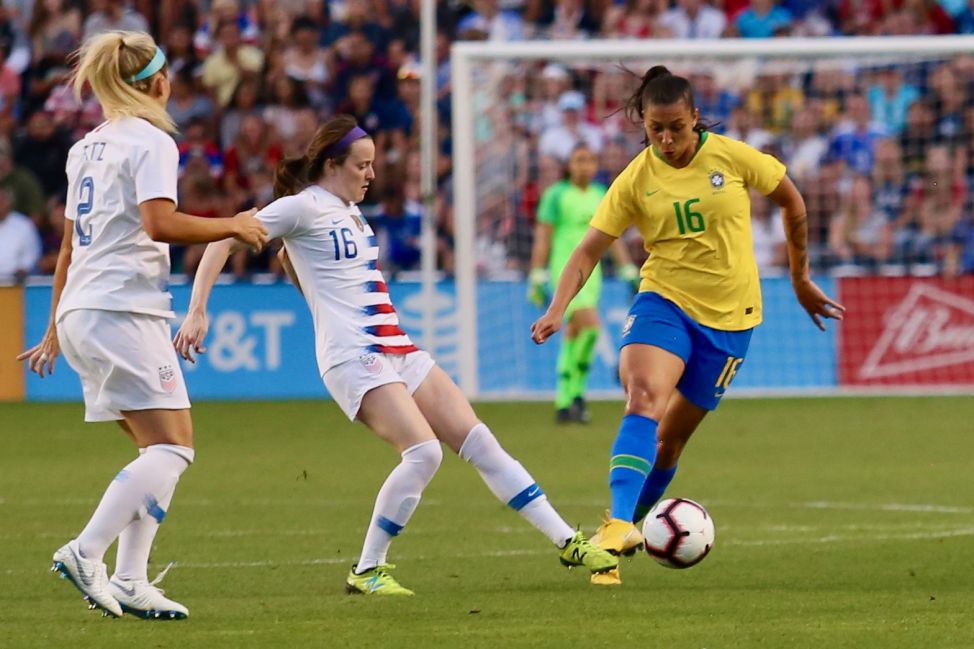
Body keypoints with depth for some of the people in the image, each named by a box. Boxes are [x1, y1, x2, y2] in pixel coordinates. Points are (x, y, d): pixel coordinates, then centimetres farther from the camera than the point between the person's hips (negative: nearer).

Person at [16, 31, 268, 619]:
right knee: (172, 447, -10)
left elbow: (69, 246, 24)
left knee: (160, 449, 11)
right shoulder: (151, 142, -6)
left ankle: (129, 580, 0)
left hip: (80, 313, 9)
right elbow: (160, 223, -21)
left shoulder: (87, 149, 19)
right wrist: (233, 226, -8)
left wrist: (56, 332, 30)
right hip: (123, 310, -9)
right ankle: (87, 552, -21)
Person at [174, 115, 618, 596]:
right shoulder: (303, 207, -7)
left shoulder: (349, 211, 19)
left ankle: (568, 543, 6)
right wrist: (197, 311, -20)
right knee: (424, 452, -24)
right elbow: (224, 239, -12)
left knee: (480, 443, 3)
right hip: (354, 358, -9)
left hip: (398, 352, 9)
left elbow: (289, 257, 34)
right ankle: (366, 571, -13)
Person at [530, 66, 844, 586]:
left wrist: (800, 278, 15)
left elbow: (792, 202, 7)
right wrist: (557, 308, -22)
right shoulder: (636, 180, -6)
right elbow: (590, 250, -7)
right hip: (664, 302, 0)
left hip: (728, 315, 0)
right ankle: (618, 525, -36)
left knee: (673, 433, 4)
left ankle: (636, 521, 25)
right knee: (644, 397, -27)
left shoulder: (730, 157, -7)